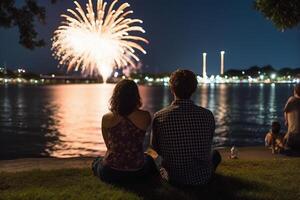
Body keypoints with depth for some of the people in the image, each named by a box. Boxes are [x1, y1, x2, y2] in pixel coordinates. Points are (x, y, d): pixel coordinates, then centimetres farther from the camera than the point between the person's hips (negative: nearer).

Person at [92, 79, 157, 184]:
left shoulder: (106, 118, -13)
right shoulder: (145, 116, -15)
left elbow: (108, 145, 2)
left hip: (109, 174, 1)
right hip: (137, 173, -1)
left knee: (97, 162, 36)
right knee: (150, 159, 35)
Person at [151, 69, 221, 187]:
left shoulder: (159, 117, -17)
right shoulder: (207, 115, -15)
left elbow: (156, 148, 1)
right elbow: (208, 145, 3)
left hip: (174, 180, 0)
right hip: (202, 179, 1)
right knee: (215, 154, 32)